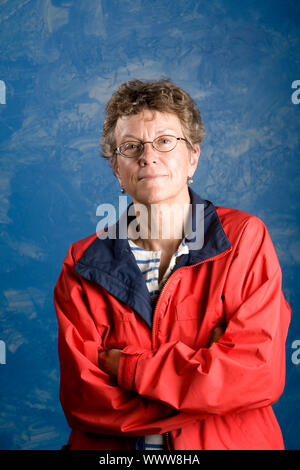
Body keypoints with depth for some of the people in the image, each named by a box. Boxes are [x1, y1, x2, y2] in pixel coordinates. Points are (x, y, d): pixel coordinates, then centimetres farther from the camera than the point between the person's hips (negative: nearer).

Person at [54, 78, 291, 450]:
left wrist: (128, 369, -8)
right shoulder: (83, 265, 4)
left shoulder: (244, 238, 1)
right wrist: (204, 372, -11)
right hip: (112, 449, 0)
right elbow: (81, 398, -4)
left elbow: (259, 373, -8)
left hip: (230, 443, 0)